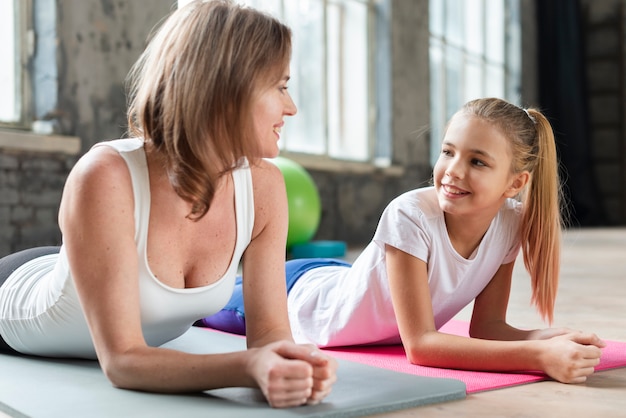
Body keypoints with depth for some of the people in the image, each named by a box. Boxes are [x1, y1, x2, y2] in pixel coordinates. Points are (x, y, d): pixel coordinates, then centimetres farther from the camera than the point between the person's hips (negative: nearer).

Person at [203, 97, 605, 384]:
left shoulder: (511, 222, -23)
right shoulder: (410, 217, -40)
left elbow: (487, 326, -16)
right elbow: (420, 344, -40)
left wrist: (548, 339, -37)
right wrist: (539, 357, -49)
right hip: (300, 295, -5)